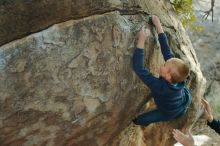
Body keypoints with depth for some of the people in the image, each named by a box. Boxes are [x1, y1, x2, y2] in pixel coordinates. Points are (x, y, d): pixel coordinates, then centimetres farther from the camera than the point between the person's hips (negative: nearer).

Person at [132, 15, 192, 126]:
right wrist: (158, 26, -24)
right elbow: (167, 51, -25)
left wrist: (141, 41, -54)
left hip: (172, 113, -5)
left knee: (139, 120, 1)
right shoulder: (178, 77, -31)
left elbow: (138, 68, -53)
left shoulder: (159, 86, -46)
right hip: (185, 100, 5)